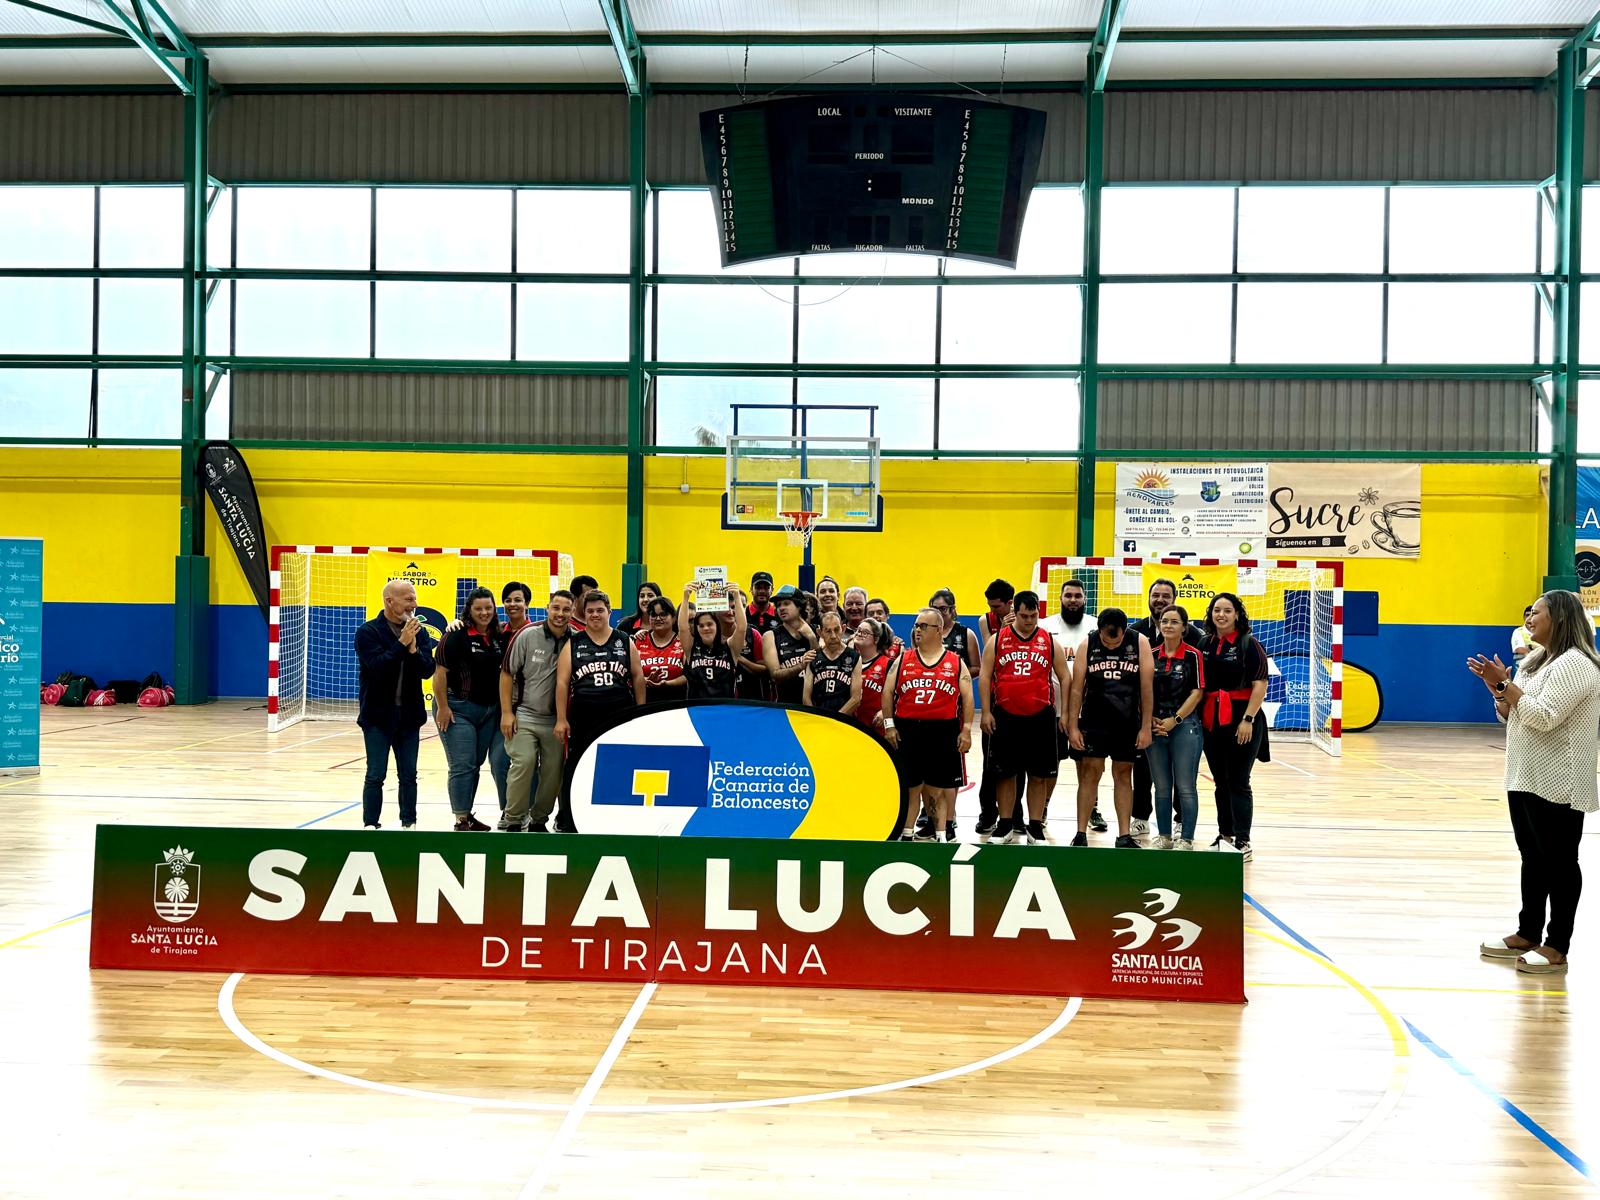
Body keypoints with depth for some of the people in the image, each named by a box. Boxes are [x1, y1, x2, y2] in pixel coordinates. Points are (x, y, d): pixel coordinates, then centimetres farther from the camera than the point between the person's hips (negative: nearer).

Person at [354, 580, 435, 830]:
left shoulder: (419, 632, 5)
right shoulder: (368, 632, -6)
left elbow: (428, 670, -3)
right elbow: (376, 666, -19)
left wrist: (413, 649, -19)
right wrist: (402, 643, -22)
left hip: (409, 715, 4)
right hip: (378, 715, -4)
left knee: (408, 775, 9)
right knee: (375, 776, 0)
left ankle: (409, 823, 17)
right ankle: (370, 825, 7)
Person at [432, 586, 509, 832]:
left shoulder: (499, 637, 7)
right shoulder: (457, 635, -10)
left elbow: (505, 671, 16)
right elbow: (440, 672, -12)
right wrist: (442, 707, -15)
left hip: (490, 710, 6)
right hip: (458, 708, -6)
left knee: (488, 763, 10)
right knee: (463, 765, -3)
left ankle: (468, 815, 21)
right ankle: (461, 820, 4)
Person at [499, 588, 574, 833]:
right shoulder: (528, 635, -7)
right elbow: (507, 672, -1)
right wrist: (506, 712, -5)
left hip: (557, 719, 2)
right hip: (525, 714, -2)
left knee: (554, 770, 3)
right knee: (524, 763, -15)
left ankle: (539, 820, 21)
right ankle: (513, 820, -1)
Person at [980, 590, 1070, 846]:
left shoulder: (1049, 642, 6)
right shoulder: (997, 639, 4)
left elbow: (1065, 678, 10)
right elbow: (984, 676, 3)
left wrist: (1063, 713, 3)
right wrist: (986, 712, -4)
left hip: (1041, 717, 0)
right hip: (1005, 716, 0)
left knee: (1039, 775, 4)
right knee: (1005, 773, 7)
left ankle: (1035, 827, 13)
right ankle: (1005, 825, 17)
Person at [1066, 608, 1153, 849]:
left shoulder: (1139, 643, -6)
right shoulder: (1087, 645, -6)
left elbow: (1146, 687, -3)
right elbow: (1077, 688, -3)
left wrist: (1145, 727, -5)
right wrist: (1073, 726, -7)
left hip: (1127, 723, 1)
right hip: (1093, 722, -1)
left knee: (1123, 775, 8)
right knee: (1089, 774, 0)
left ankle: (1124, 836, 13)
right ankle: (1081, 833, 5)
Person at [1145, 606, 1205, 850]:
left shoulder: (1193, 655, -3)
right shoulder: (1151, 655, 8)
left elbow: (1197, 692, -6)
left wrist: (1175, 720, -10)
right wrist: (1151, 720, -3)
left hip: (1184, 726, -4)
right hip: (1155, 727, 4)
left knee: (1185, 786, -2)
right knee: (1161, 786, 10)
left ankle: (1186, 839, 5)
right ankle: (1164, 837, 19)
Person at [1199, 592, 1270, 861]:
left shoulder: (1249, 644, -5)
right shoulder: (1205, 644, 10)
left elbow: (1260, 685, -9)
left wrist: (1248, 720, -17)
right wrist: (1195, 716, 6)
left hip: (1240, 722, -5)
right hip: (1211, 721, 5)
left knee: (1238, 783, -5)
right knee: (1221, 782, 12)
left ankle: (1243, 843, -2)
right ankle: (1225, 836, 21)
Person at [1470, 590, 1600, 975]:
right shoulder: (1535, 661, 15)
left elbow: (1544, 717, -23)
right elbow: (1511, 716, 16)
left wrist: (1505, 685, -17)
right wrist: (1495, 686, 0)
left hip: (1558, 785, -9)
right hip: (1525, 780, 9)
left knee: (1559, 862, -1)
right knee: (1533, 859, 14)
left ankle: (1556, 948, 4)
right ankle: (1528, 934, 22)